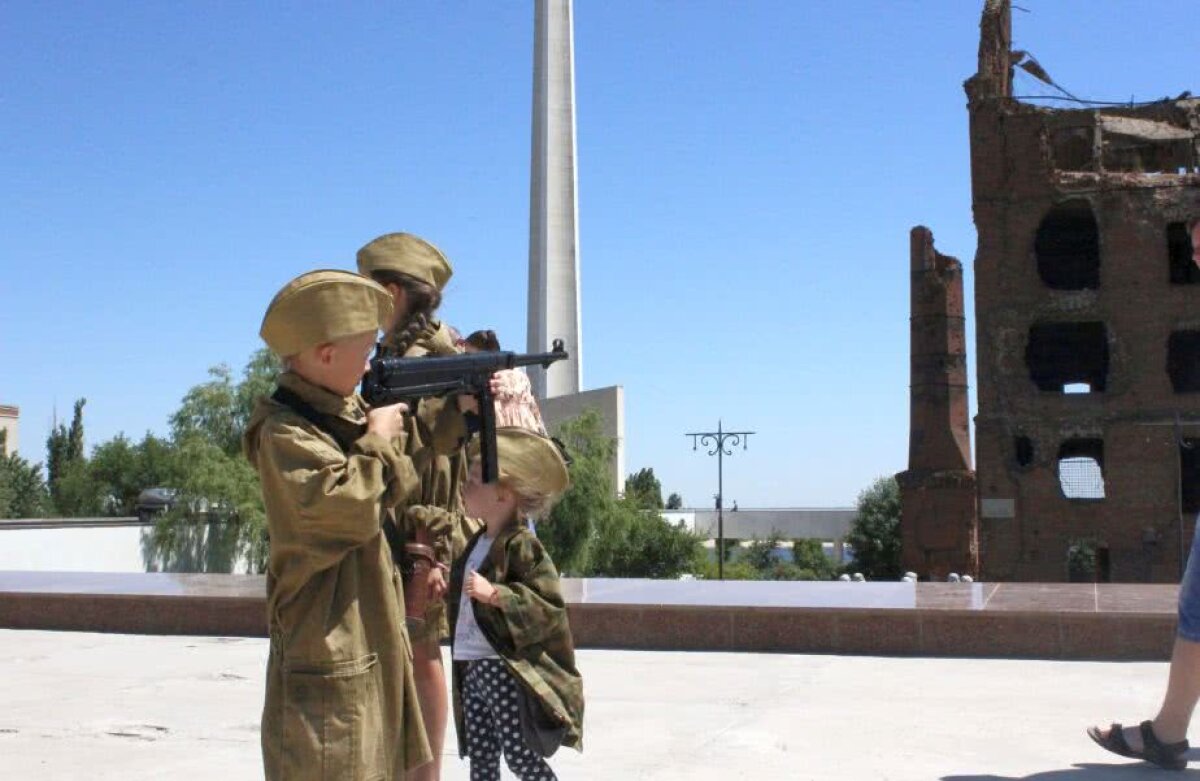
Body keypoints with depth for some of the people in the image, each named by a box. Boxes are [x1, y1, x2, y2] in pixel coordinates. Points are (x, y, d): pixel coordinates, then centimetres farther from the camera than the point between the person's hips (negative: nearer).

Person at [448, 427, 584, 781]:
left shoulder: (521, 545, -13)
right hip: (472, 668, 8)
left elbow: (548, 607, -20)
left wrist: (495, 594, -27)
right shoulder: (477, 542, 14)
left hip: (506, 670, -8)